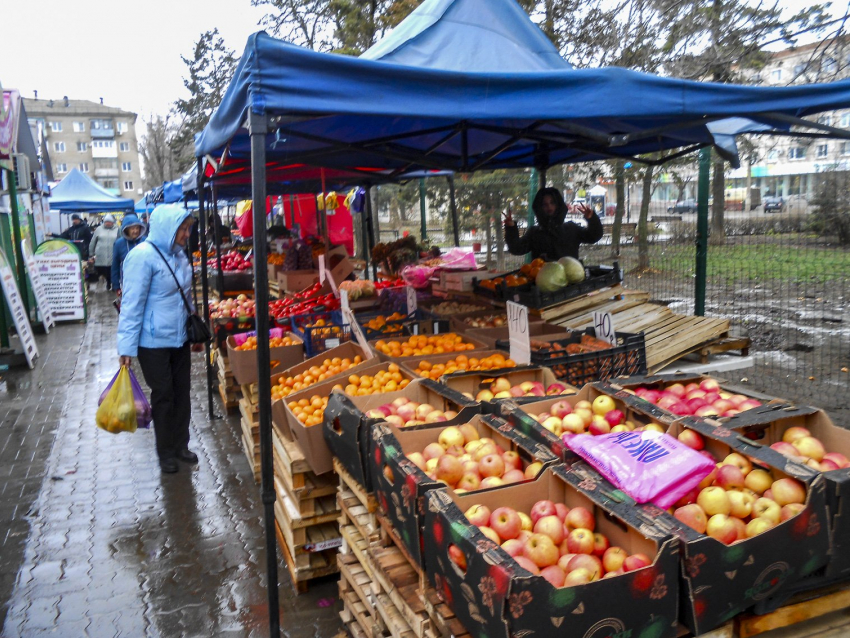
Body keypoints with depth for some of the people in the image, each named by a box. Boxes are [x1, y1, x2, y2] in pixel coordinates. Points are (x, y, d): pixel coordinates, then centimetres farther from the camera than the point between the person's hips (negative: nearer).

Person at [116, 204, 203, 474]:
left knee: (182, 393, 12)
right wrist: (127, 347, -17)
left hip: (180, 338, 7)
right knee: (163, 396, 5)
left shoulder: (179, 254, 6)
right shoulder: (143, 256, -17)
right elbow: (132, 304, -17)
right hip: (154, 341, -7)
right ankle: (166, 453, 22)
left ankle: (181, 446, 28)